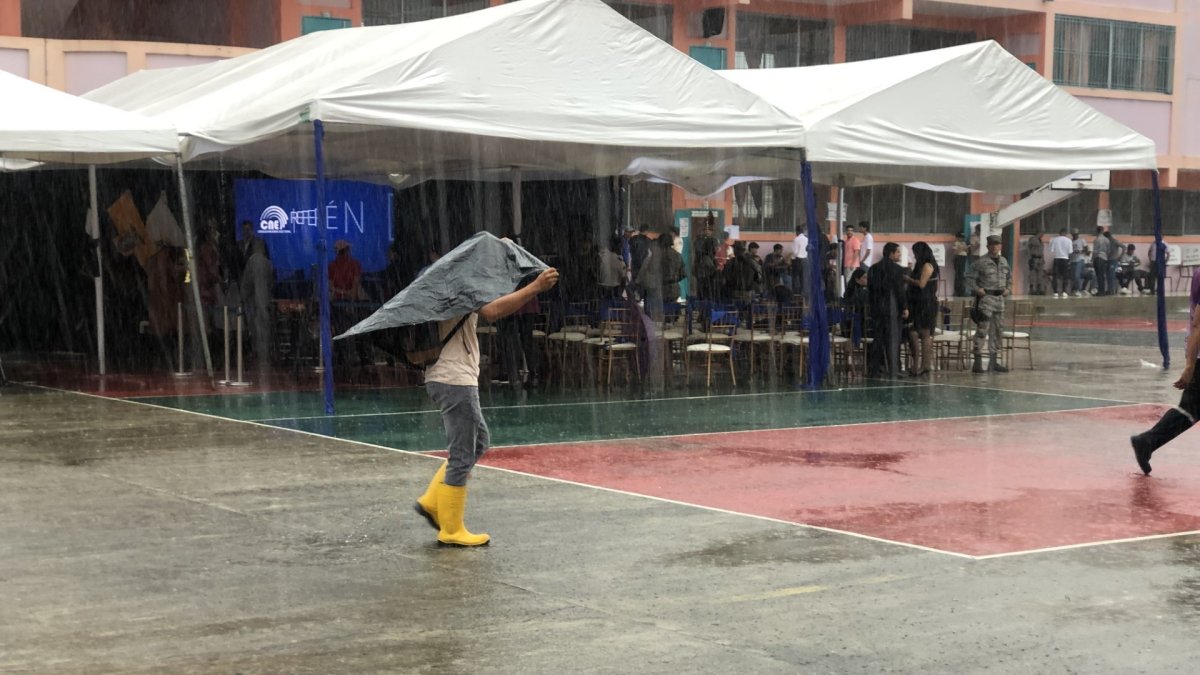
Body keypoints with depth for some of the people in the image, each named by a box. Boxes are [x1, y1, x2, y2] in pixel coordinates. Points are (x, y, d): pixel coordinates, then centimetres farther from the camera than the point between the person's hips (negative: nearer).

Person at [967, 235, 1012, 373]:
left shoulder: (1004, 261, 13)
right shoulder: (981, 262, -6)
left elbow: (1009, 277, 27)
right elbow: (970, 278, -6)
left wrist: (1008, 288, 11)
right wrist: (977, 289, -18)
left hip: (999, 298, 7)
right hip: (985, 297, -7)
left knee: (997, 330, 11)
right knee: (982, 330, -11)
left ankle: (994, 361, 20)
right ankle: (978, 361, -9)